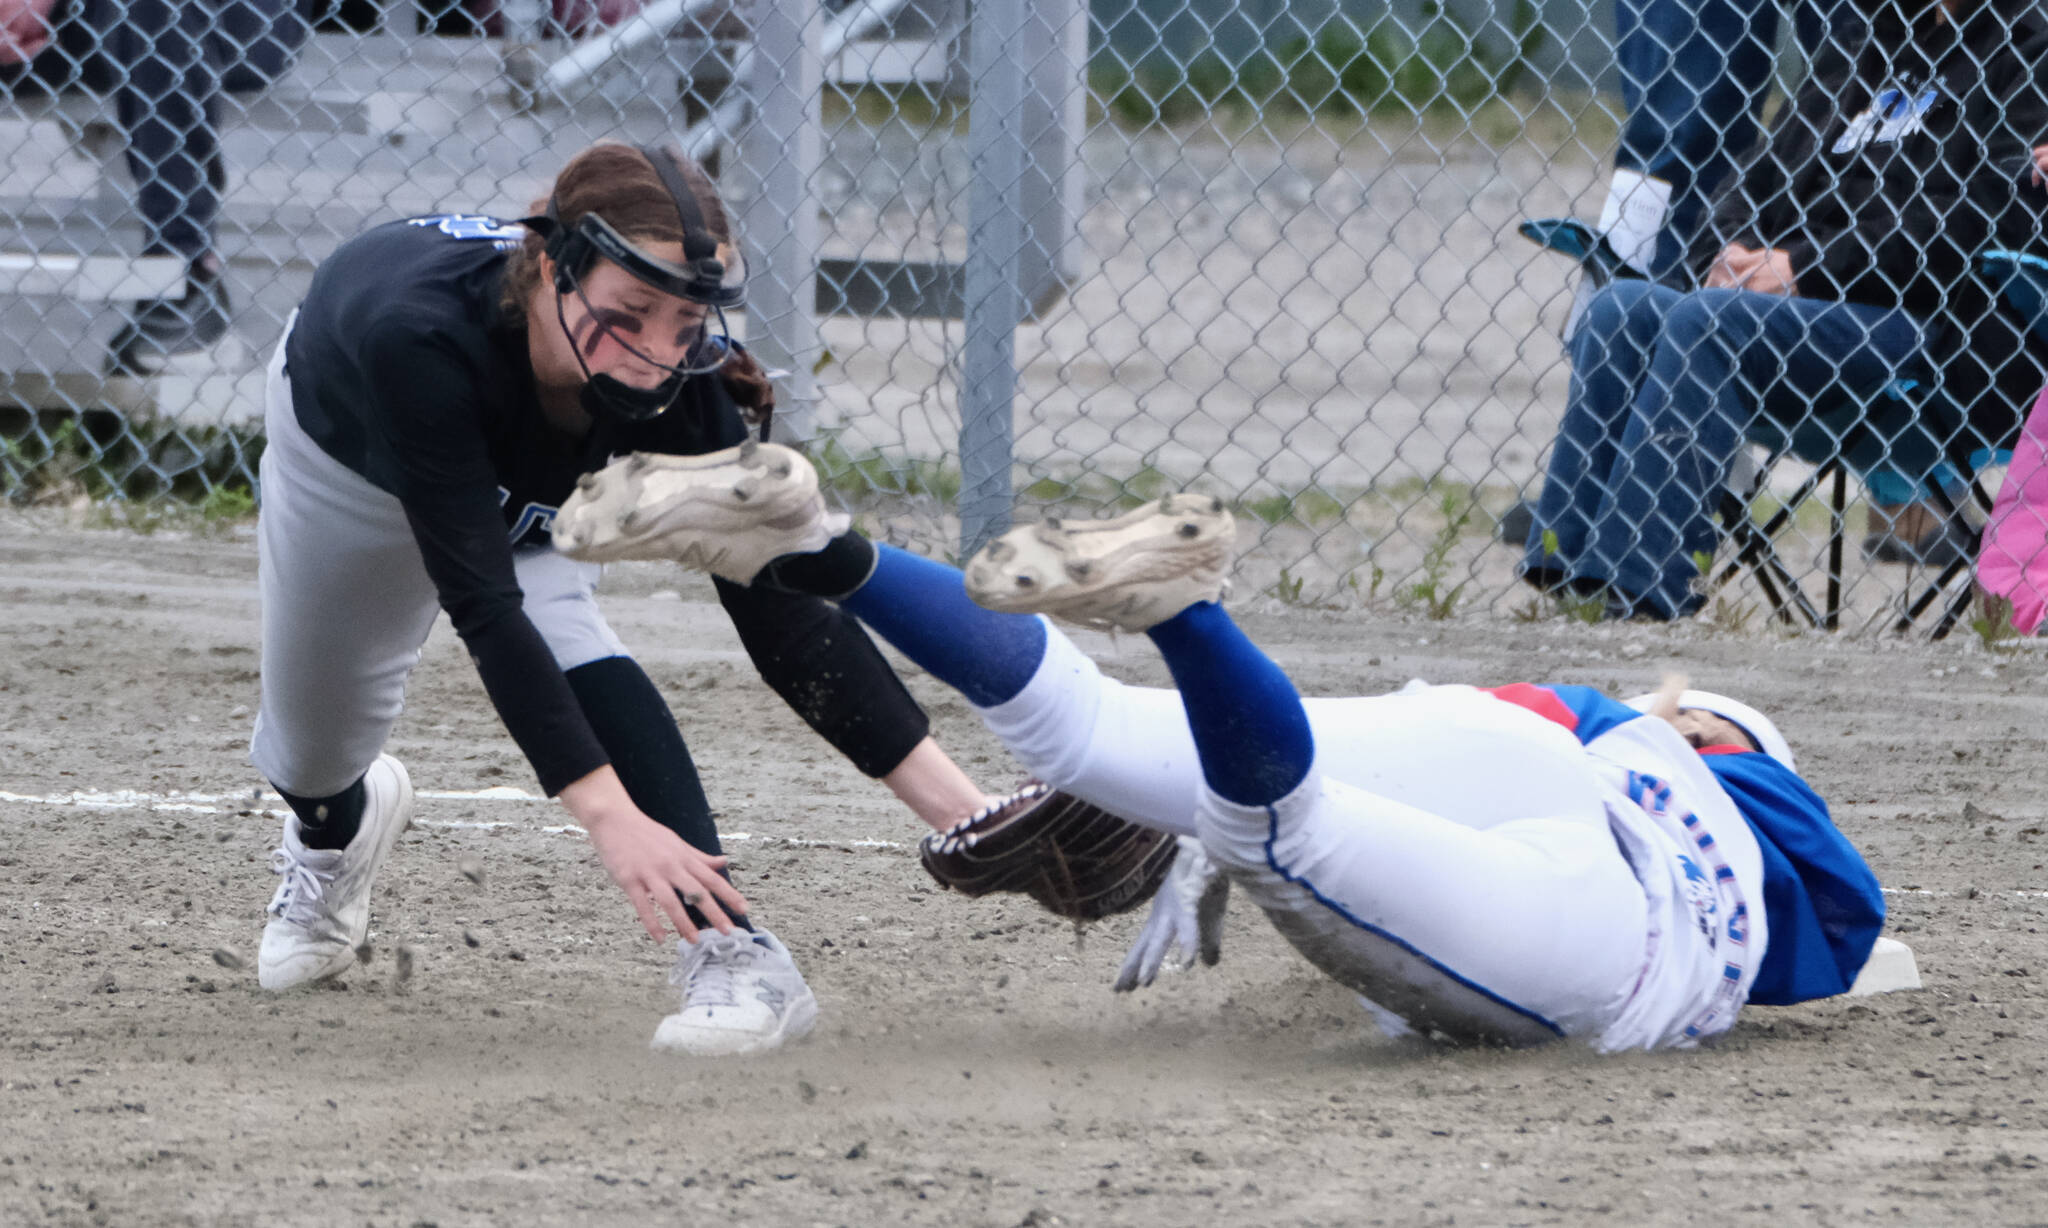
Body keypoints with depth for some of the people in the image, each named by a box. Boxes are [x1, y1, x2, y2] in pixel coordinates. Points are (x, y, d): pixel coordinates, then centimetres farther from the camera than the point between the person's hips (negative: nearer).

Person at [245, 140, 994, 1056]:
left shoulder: (683, 386, -39)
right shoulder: (419, 335, -50)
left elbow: (784, 615, -35)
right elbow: (482, 604, -50)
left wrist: (966, 814, -43)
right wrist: (612, 818, -58)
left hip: (536, 488, 1)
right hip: (346, 444, -1)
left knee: (567, 638, -29)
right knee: (310, 757, 14)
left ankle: (733, 953, -29)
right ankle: (338, 825, 52)